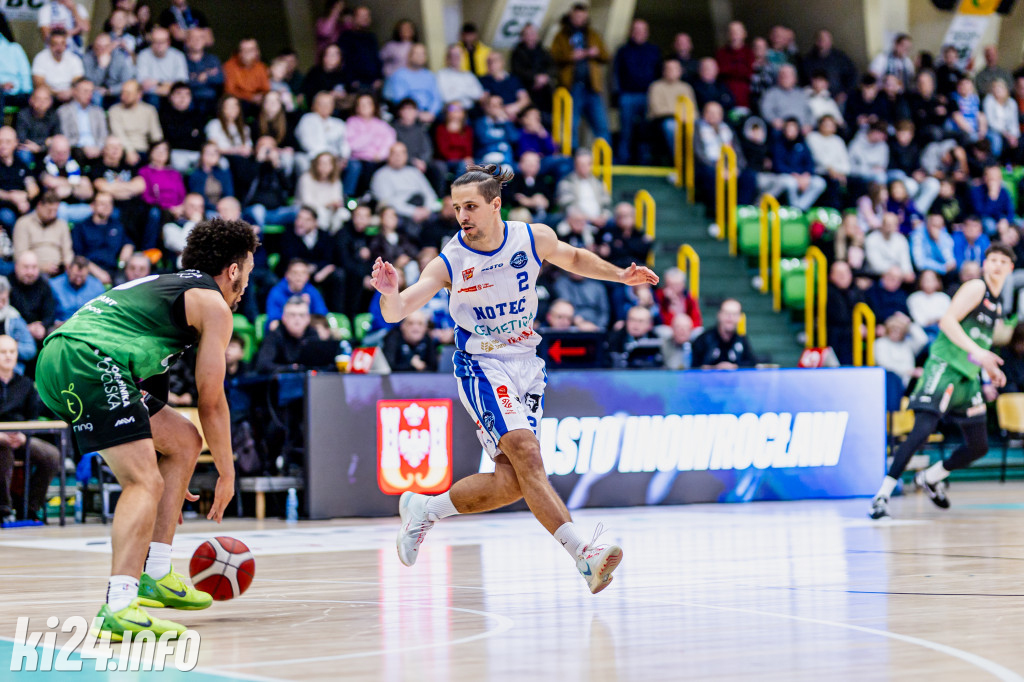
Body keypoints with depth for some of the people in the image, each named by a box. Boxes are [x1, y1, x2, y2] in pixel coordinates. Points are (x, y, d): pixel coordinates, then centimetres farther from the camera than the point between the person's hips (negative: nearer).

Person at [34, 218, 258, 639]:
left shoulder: (168, 285, 31)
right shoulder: (213, 305, 6)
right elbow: (211, 403, 7)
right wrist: (227, 475, 19)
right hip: (89, 363, -9)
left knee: (184, 441, 20)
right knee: (145, 483, -15)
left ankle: (155, 575, 19)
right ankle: (119, 609, -32)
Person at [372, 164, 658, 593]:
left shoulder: (534, 239, -4)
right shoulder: (448, 263, -13)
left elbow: (573, 259, 18)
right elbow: (396, 313, -19)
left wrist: (620, 276, 8)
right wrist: (389, 292, -40)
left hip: (526, 365, 4)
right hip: (481, 367, -4)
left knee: (511, 482, -3)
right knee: (526, 455, -24)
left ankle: (424, 508, 17)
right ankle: (583, 554, -30)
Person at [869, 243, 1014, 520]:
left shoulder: (996, 304, 20)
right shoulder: (976, 288, -6)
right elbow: (948, 321, -18)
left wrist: (989, 368, 17)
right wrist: (976, 352, -25)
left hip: (969, 377, 9)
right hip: (945, 366, -9)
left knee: (979, 446, 11)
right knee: (923, 429, -22)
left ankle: (929, 479, 34)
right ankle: (882, 497, -22)